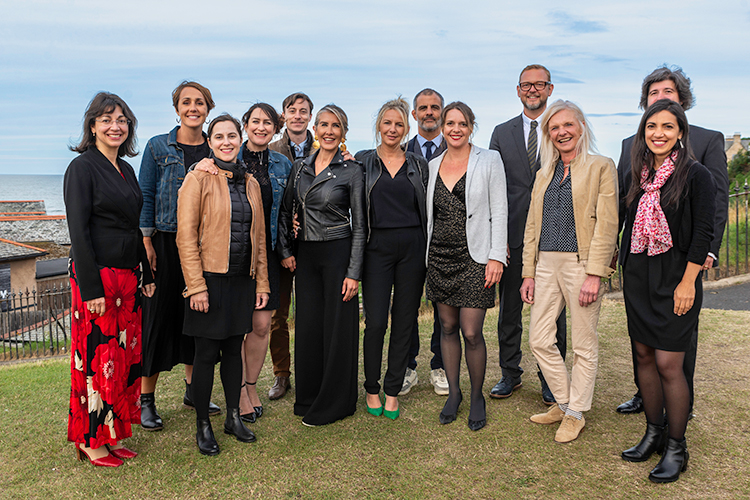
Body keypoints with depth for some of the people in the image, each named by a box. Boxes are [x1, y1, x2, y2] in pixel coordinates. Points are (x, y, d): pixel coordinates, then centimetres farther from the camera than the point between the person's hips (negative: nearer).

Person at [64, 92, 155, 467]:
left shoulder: (126, 169, 15)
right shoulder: (82, 167, -8)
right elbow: (78, 231, -14)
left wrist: (146, 275, 17)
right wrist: (91, 288, -19)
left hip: (128, 276, 8)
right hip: (96, 277, -8)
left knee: (124, 355, 11)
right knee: (98, 357, -1)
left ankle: (112, 433, 24)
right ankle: (90, 439, 15)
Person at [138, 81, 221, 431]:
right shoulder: (158, 147, -1)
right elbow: (145, 197, -2)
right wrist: (146, 243, -10)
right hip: (166, 242, -3)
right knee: (160, 313, 0)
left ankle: (193, 390, 26)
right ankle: (146, 400, 13)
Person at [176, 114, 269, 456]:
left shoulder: (250, 183, 11)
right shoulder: (198, 179, -6)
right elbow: (186, 236, -11)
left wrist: (261, 282, 10)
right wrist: (196, 286, -16)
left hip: (242, 280, 5)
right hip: (210, 279, -5)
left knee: (234, 349, 14)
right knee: (207, 353, 3)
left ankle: (234, 417, 28)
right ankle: (203, 426, 18)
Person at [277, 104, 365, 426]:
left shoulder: (351, 171, -4)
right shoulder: (299, 167, 9)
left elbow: (358, 225, -5)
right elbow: (285, 212, 14)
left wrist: (353, 273, -10)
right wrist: (285, 251, 3)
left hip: (338, 253, -4)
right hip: (305, 254, 4)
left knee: (337, 326, 1)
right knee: (307, 324, 9)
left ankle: (333, 403, 16)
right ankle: (308, 397, 26)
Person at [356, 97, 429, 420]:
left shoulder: (419, 164, 11)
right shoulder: (362, 161, 7)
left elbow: (428, 210, 11)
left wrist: (427, 251, 5)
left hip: (412, 247, 2)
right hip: (377, 247, -2)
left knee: (404, 322, 5)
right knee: (376, 322, -4)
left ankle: (393, 391, 19)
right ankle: (372, 389, 16)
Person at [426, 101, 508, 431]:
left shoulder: (489, 160, 0)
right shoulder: (432, 166, 11)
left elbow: (499, 211, -3)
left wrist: (496, 256, -11)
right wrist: (425, 257, 11)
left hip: (474, 257, -4)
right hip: (440, 256, 4)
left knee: (471, 333, -5)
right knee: (447, 327, 10)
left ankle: (477, 397, 17)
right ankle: (453, 392, 27)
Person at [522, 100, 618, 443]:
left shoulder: (601, 167, -1)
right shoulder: (544, 174, 17)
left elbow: (606, 224, -9)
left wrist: (594, 274, -16)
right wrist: (528, 273, 9)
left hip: (580, 264, -5)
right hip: (546, 264, 6)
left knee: (584, 345, 5)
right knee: (539, 341, 7)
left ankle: (576, 413, 21)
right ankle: (563, 403, 26)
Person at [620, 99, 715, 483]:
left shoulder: (695, 175, -7)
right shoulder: (636, 175, 8)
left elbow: (703, 234, -10)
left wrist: (687, 283, -14)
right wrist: (627, 271, 12)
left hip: (675, 278, -5)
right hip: (638, 278, 6)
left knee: (668, 364, -5)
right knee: (644, 356, 10)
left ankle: (676, 448, 12)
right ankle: (653, 433, 26)